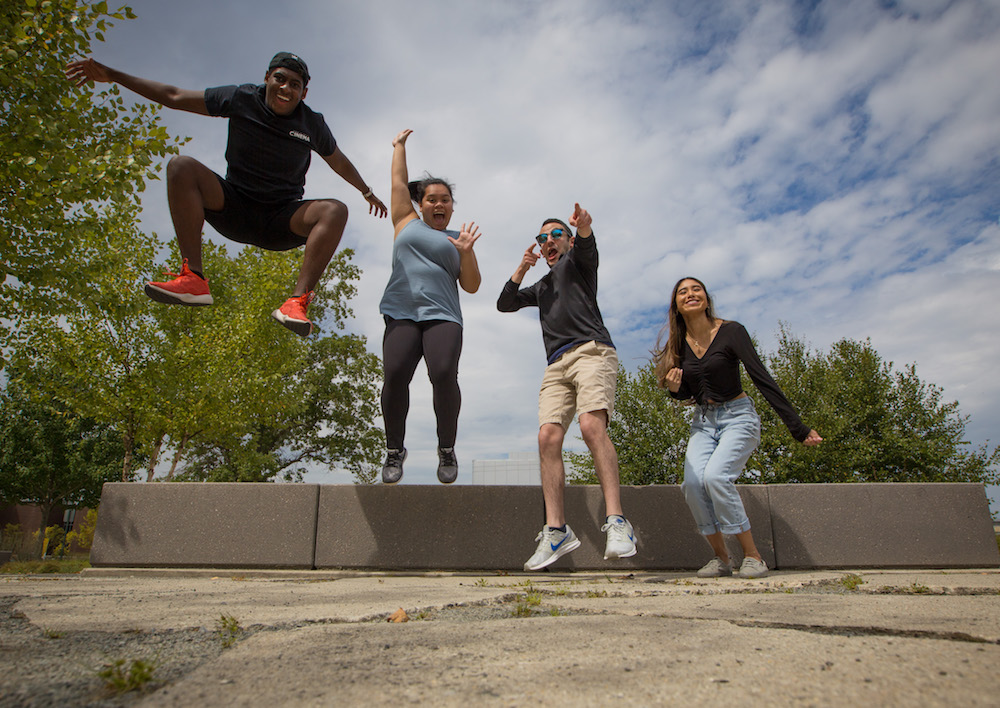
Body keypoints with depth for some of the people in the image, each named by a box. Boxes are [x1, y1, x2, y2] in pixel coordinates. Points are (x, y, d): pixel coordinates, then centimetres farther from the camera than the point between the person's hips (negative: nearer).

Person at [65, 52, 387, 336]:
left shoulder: (312, 124, 2)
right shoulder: (241, 99, -1)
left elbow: (339, 162, 20)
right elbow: (174, 97, 3)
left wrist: (367, 192, 30)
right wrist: (110, 75, 1)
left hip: (281, 222, 0)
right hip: (233, 208, 1)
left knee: (335, 211, -29)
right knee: (181, 166, -26)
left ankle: (298, 301, -43)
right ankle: (193, 279, -36)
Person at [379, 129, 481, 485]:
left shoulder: (456, 240, 22)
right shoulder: (407, 223, 23)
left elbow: (472, 286, 15)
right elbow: (399, 183, 28)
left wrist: (466, 252, 0)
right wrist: (399, 146, 39)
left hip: (443, 315, 0)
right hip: (402, 314, 1)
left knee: (444, 375, -24)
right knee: (395, 375, -20)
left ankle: (447, 449, -6)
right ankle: (394, 450, -2)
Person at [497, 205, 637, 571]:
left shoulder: (577, 260, 17)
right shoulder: (541, 287, 35)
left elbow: (586, 245, -8)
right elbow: (504, 304, 27)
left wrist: (584, 227, -32)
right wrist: (521, 270, 13)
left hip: (590, 351, -6)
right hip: (557, 365, 6)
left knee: (592, 425, -27)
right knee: (548, 436, -13)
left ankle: (616, 520, -31)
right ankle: (556, 530, -14)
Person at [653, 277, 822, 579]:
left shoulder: (731, 332, -11)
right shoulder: (678, 343, 3)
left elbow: (762, 379, -17)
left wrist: (798, 427, -22)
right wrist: (675, 388, -12)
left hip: (737, 416, -4)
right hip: (703, 421, 4)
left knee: (715, 476, -27)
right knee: (692, 482, -20)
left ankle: (753, 556, -10)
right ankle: (721, 558, -1)